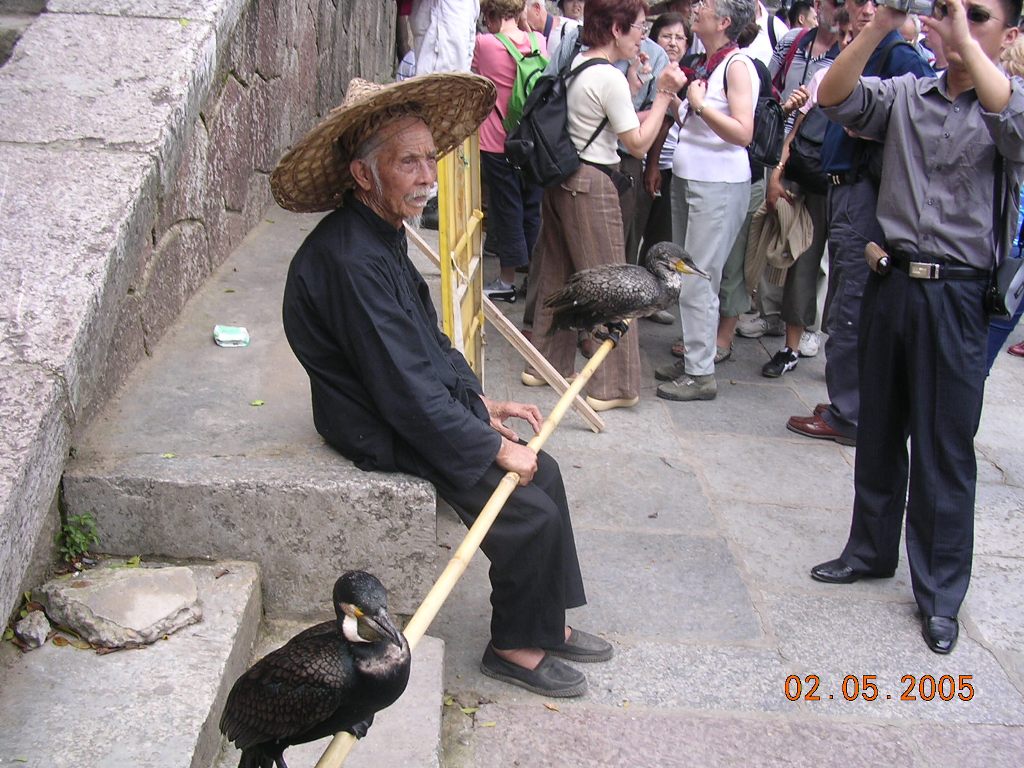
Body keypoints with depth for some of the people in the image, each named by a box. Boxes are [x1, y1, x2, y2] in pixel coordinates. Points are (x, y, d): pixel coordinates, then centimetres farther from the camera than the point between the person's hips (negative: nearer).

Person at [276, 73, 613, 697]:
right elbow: (405, 393, -27)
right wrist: (494, 446, -19)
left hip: (428, 405, 10)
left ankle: (547, 621, 20)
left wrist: (482, 402, 10)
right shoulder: (350, 259, -28)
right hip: (386, 433, -10)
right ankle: (516, 646, 10)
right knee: (532, 511, -11)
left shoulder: (382, 235, 5)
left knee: (542, 470, 9)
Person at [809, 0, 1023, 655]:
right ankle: (871, 550, 34)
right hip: (891, 281, 4)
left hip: (957, 296, -3)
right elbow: (833, 97, -7)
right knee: (879, 430, 16)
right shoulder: (905, 95, 8)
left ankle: (941, 592, 16)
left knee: (946, 448, 3)